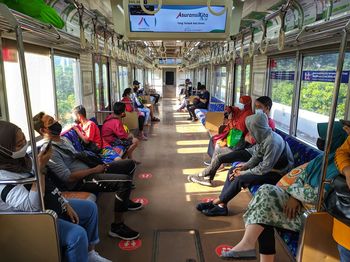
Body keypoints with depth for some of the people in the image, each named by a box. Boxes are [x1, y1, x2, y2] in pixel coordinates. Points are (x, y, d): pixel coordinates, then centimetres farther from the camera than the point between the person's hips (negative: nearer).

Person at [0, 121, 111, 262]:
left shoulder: (19, 159, -1)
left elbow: (46, 186, 7)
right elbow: (33, 205, -32)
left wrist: (65, 204, 1)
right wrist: (40, 168, -34)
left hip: (45, 204, 9)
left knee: (90, 207, 5)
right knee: (77, 234, -25)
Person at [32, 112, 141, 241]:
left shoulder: (63, 139, 13)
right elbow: (68, 177, -23)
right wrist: (94, 170, -17)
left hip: (88, 170, 10)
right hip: (80, 182, -10)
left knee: (129, 164, 9)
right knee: (125, 181, -28)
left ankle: (124, 201, 27)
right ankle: (117, 226, -13)